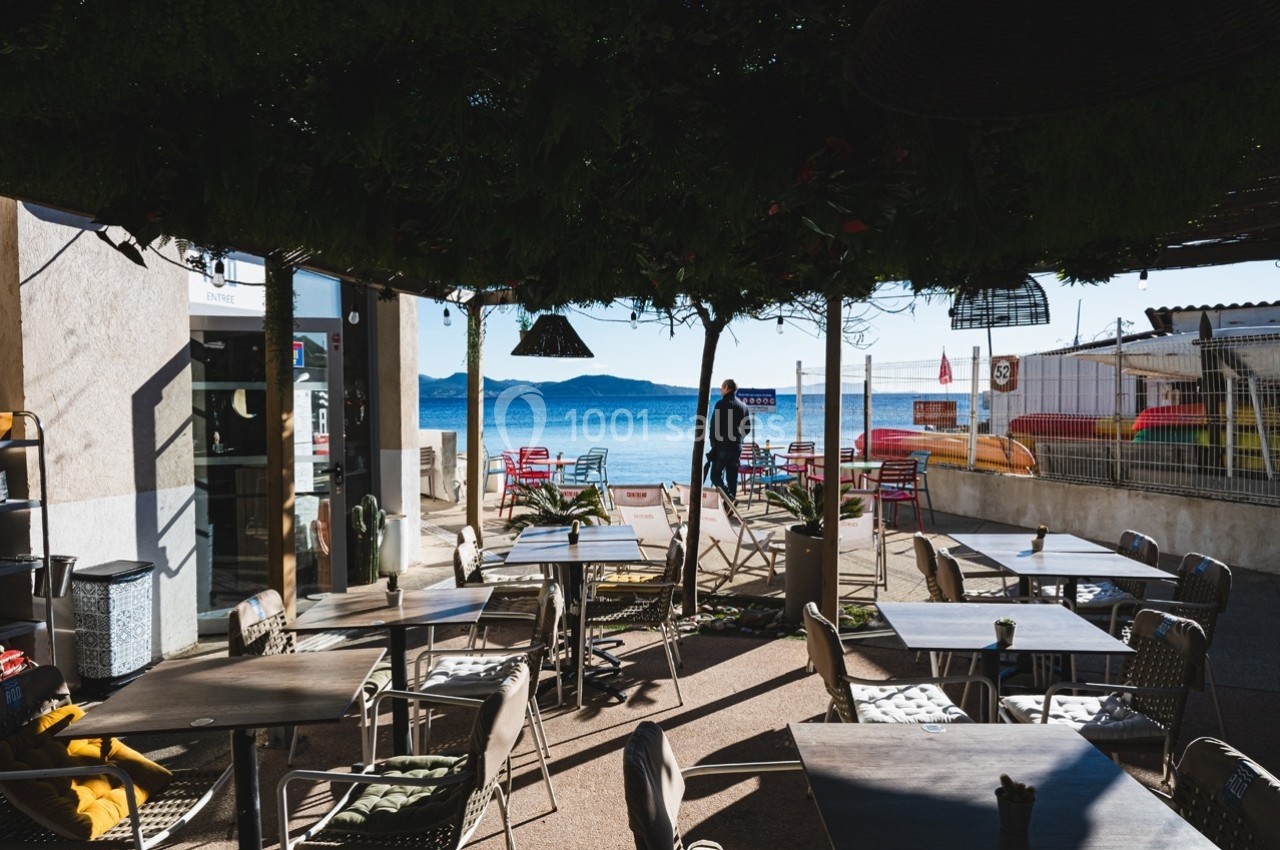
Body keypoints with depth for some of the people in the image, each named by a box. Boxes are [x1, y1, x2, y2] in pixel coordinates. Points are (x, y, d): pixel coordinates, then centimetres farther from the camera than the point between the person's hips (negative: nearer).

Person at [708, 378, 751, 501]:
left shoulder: (721, 404, -9)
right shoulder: (743, 406, 10)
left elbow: (714, 425, -12)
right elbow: (748, 428, 15)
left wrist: (713, 442, -2)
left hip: (722, 446, -6)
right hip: (737, 447, 6)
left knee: (716, 474, -1)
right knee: (732, 477, 11)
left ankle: (729, 498, -20)